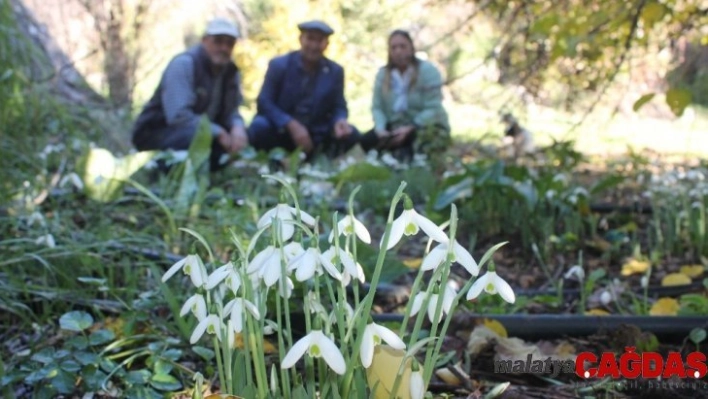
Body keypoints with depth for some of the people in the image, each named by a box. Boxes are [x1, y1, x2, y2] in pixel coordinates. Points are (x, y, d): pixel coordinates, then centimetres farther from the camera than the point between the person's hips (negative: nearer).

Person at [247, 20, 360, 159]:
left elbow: (338, 107, 4)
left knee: (351, 134, -19)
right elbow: (264, 103, -12)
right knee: (260, 127, -34)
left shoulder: (335, 71, 3)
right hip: (281, 131, -3)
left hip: (315, 135, 3)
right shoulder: (279, 65, -5)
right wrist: (292, 125, -28)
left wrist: (340, 121, -23)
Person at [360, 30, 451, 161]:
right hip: (395, 127, 4)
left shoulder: (428, 71, -12)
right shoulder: (383, 73, 3)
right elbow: (377, 107, -2)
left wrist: (409, 129, -29)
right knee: (366, 141, -19)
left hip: (427, 127, -4)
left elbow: (433, 109, -18)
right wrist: (381, 129, -22)